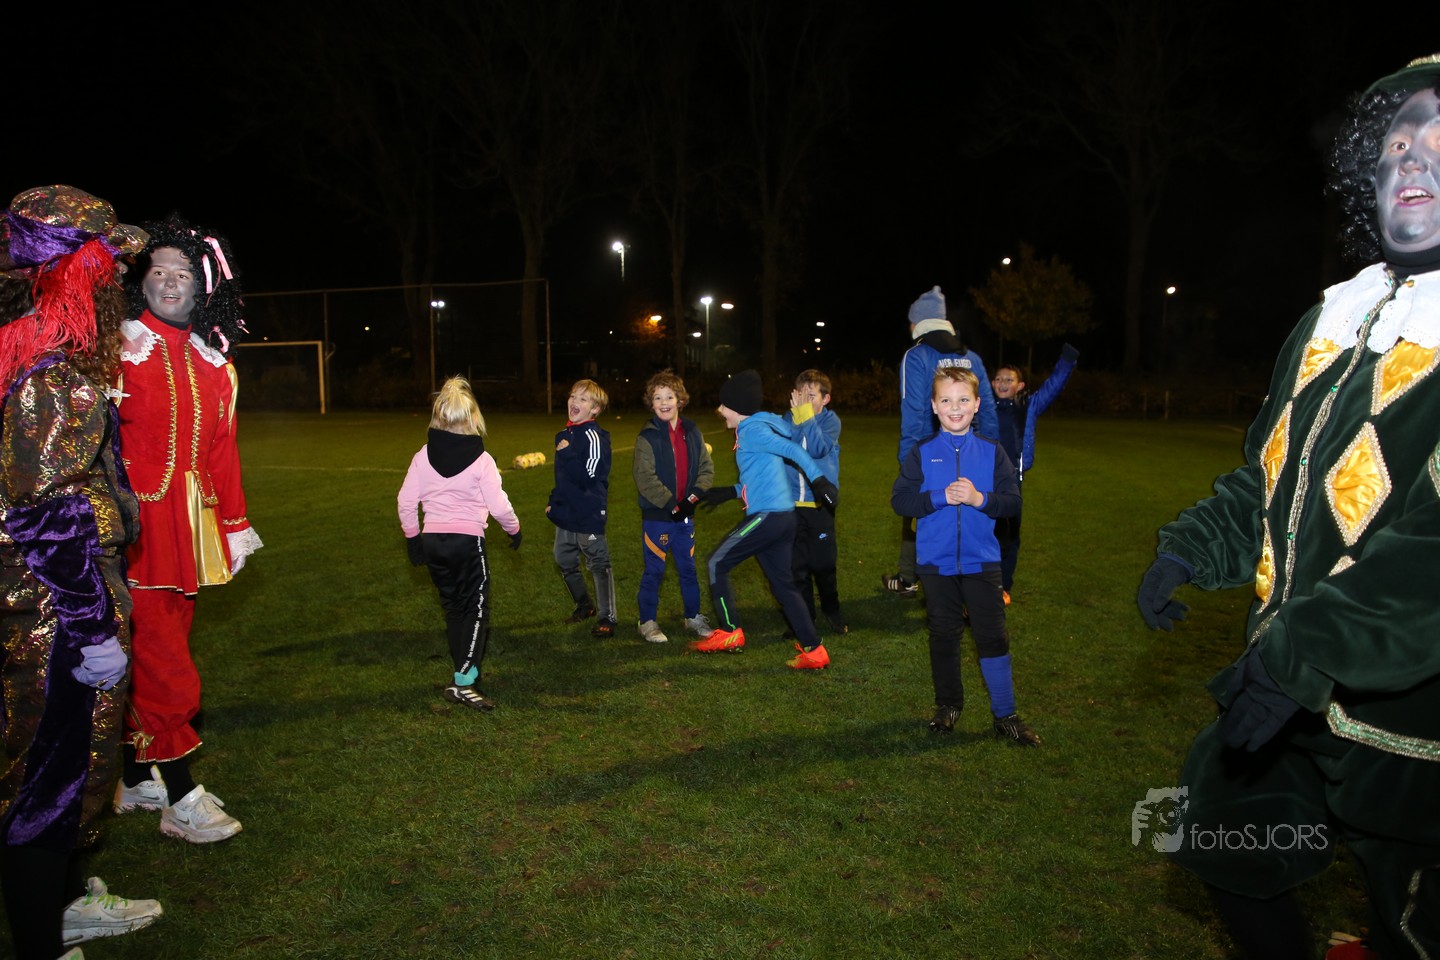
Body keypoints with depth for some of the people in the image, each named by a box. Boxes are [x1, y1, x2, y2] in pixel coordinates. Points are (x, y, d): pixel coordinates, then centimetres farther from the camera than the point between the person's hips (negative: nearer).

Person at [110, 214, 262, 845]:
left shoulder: (213, 364, 14)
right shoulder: (116, 350, -4)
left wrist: (235, 525, 17)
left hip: (188, 532, 6)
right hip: (135, 531, -5)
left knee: (148, 663, 14)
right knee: (164, 668, -5)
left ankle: (136, 780, 26)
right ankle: (180, 799, 6)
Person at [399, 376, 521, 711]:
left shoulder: (423, 456, 1)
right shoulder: (480, 458, -10)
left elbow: (405, 501, 3)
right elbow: (498, 505, -10)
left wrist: (412, 537, 17)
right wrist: (514, 530, 9)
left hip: (433, 541, 5)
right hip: (468, 540, -5)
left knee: (453, 607, 17)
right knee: (477, 609, 2)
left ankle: (466, 673, 27)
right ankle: (464, 682, -7)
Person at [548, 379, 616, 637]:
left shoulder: (593, 435, -17)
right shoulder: (565, 434, 12)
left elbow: (590, 476, -24)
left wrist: (567, 453, -23)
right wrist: (554, 502, 22)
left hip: (589, 514, -9)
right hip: (566, 514, 9)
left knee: (599, 564, 0)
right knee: (564, 561, 19)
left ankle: (607, 618, 10)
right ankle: (584, 604, 39)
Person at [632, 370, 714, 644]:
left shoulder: (692, 432, 4)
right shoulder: (647, 436, -10)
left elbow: (706, 468, 5)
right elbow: (645, 478, -15)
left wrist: (693, 498, -10)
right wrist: (671, 505, -17)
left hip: (685, 514, 4)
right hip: (656, 515, -4)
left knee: (688, 568, 15)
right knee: (654, 570, 4)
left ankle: (693, 617, 29)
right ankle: (648, 621, 16)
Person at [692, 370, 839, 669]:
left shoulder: (752, 430, -10)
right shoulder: (760, 426, 19)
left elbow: (792, 450, -22)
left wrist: (820, 481, -30)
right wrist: (729, 493, 24)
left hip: (767, 516, -10)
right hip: (783, 517, 10)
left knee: (718, 564, 4)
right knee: (783, 583, 13)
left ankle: (730, 634, 10)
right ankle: (813, 651, 13)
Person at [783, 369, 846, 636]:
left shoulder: (830, 420, -5)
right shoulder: (788, 419, 3)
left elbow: (818, 449, -23)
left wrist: (805, 415, -26)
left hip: (819, 502, -2)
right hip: (791, 503, 2)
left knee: (823, 563, 5)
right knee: (797, 564, 7)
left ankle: (832, 610, 28)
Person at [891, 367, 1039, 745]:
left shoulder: (991, 451, 0)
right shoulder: (922, 453, -2)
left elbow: (1013, 501, -3)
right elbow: (899, 500, -9)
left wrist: (979, 498, -20)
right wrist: (940, 497, -21)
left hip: (981, 561, 0)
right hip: (936, 563, 0)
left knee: (993, 637, 4)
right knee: (944, 636, 13)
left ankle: (1005, 715, 16)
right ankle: (948, 705, 31)